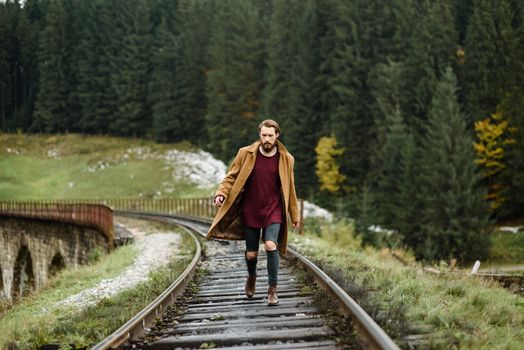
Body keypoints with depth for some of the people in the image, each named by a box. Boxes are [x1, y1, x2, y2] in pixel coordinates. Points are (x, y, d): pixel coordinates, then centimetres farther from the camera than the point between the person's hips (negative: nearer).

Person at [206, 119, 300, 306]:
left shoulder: (285, 159, 0)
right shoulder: (246, 154, -2)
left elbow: (289, 189, 9)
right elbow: (231, 176, 4)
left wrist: (294, 215, 13)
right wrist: (221, 193, -14)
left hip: (273, 211, -1)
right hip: (250, 212, 1)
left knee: (271, 246, -22)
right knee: (251, 254, 6)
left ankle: (272, 289, -9)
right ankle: (251, 276, 41)